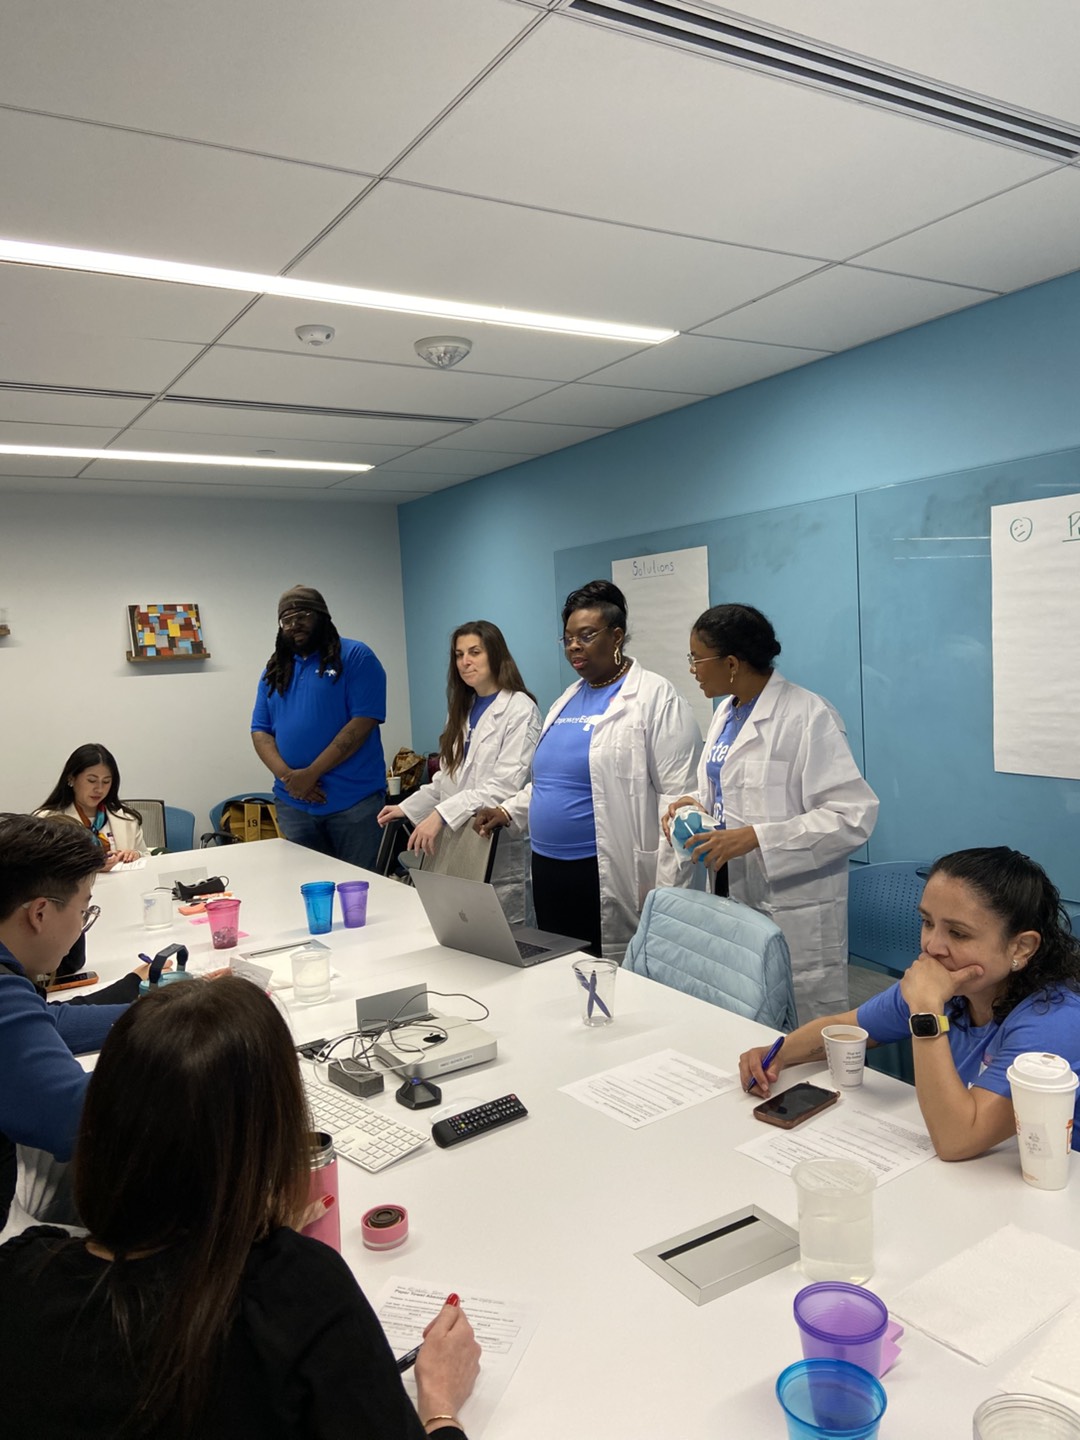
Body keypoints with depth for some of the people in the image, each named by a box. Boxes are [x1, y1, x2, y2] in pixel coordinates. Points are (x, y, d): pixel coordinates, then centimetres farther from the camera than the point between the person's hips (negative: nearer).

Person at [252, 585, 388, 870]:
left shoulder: (356, 657, -3)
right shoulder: (274, 670, 14)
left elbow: (363, 721, -12)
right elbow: (260, 731, 10)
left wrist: (311, 774, -15)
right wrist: (286, 775, -10)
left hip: (353, 801, -4)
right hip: (293, 803, 5)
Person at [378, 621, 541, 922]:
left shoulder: (520, 709, -8)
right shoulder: (462, 709, 18)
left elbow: (504, 787, -17)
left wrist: (442, 815, -22)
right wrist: (407, 809, 7)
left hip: (500, 852, -6)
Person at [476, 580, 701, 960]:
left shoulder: (656, 697, -8)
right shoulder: (567, 700, 15)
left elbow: (679, 796, -14)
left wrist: (667, 890, -18)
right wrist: (507, 811, 10)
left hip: (613, 877, -7)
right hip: (549, 871, 7)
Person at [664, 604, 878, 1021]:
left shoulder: (806, 716, -16)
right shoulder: (727, 711, 10)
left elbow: (852, 815, -21)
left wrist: (754, 837, -26)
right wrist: (695, 802, 1)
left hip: (792, 914, -8)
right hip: (732, 897, 8)